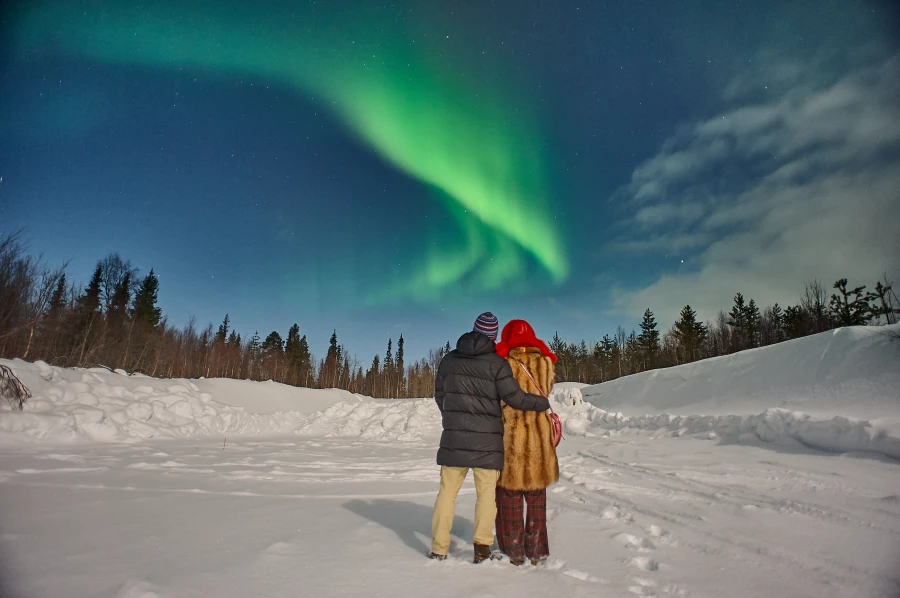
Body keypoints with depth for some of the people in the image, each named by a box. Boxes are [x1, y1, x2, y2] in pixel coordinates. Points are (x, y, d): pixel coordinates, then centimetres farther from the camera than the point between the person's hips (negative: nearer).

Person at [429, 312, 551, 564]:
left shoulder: (449, 359, 4)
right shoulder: (497, 363, -10)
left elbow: (439, 395, 11)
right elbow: (515, 397, -14)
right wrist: (545, 403, 1)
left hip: (454, 436, 3)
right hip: (487, 439, -3)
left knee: (447, 490, 12)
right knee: (487, 491, 11)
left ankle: (439, 548, 15)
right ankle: (482, 546, 8)